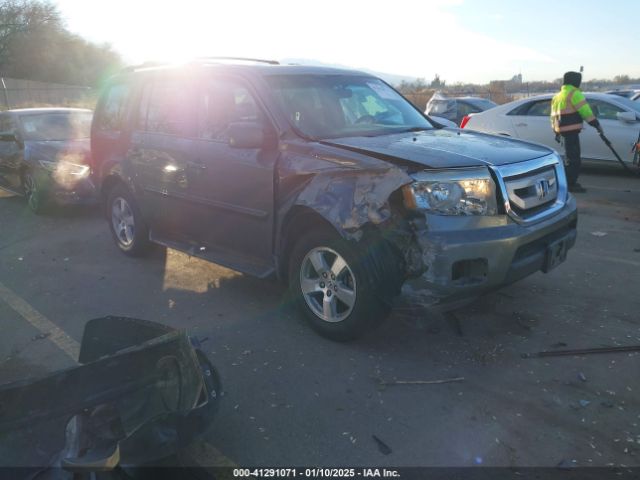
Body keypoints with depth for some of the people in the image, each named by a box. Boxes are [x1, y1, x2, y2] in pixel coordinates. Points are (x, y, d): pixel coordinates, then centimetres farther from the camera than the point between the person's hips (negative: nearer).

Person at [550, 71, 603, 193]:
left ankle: (569, 182, 22)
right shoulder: (574, 93, -7)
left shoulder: (558, 96, 20)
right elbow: (585, 110, -13)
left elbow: (554, 115, 22)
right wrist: (596, 124, -9)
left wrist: (557, 132, 25)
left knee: (570, 156, 17)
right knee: (573, 157, -7)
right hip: (571, 129, -9)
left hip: (563, 130, 9)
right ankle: (571, 184, -7)